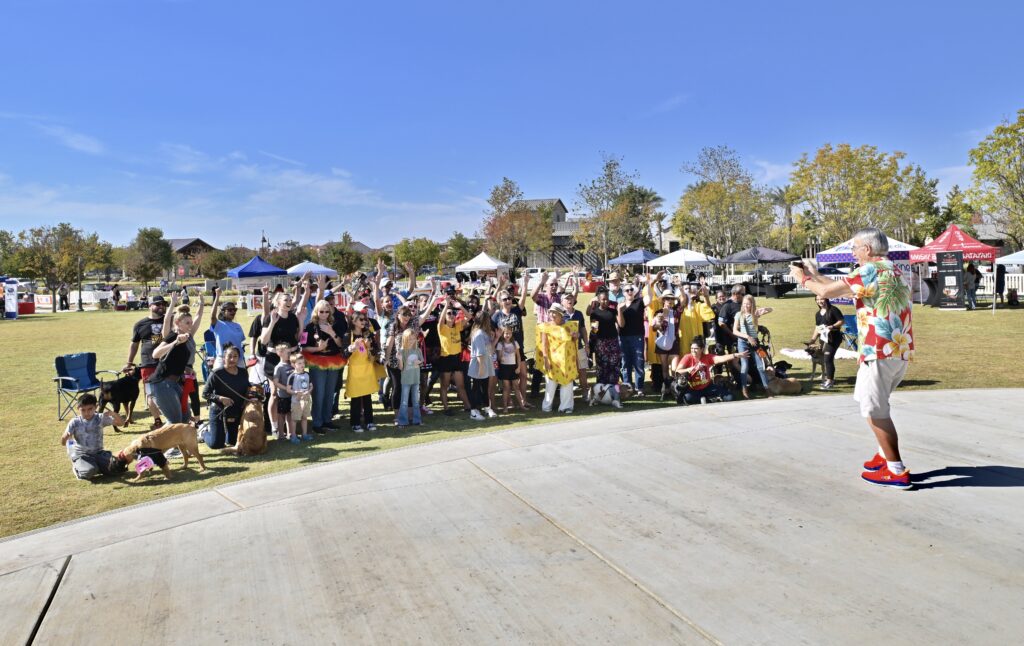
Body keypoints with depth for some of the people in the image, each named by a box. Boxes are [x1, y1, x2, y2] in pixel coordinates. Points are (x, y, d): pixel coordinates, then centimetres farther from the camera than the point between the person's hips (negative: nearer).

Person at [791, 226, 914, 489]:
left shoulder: (871, 270, -12)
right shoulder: (890, 269, 18)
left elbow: (829, 292, -9)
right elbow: (843, 288, 22)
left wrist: (804, 279, 8)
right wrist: (815, 275, 25)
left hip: (880, 351, -10)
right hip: (900, 350, 10)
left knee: (874, 410, -2)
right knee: (874, 405, 22)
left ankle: (897, 471, 1)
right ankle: (885, 455, 28)